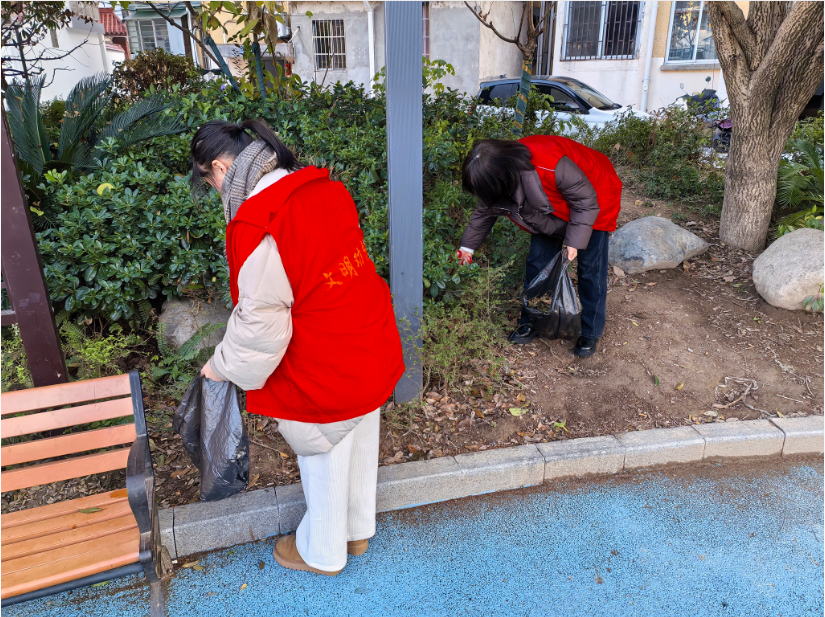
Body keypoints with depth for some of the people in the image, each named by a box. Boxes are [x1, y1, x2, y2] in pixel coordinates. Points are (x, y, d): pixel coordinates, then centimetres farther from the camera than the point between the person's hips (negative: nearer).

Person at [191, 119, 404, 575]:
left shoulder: (255, 226, -24)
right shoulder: (324, 189, 0)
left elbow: (260, 322, -20)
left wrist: (222, 367, -2)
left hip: (326, 374, -7)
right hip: (375, 351, 8)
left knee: (322, 457, 16)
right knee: (358, 444, 25)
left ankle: (322, 552, 43)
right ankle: (357, 530, 50)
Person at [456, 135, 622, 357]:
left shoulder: (549, 165, -44)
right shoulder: (497, 176, -21)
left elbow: (585, 200, -30)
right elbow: (485, 212, -1)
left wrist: (575, 240, -30)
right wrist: (468, 246, 3)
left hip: (593, 199, -6)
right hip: (553, 208, 6)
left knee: (590, 268, -3)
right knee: (537, 262, 3)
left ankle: (591, 333, 11)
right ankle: (531, 322, 19)